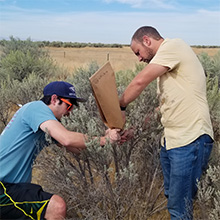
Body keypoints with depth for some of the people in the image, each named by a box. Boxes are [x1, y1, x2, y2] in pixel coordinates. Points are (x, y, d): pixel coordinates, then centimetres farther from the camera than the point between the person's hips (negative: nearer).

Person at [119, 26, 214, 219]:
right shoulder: (167, 59, 21)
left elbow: (140, 81, -17)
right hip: (171, 139, 10)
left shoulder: (173, 46, -7)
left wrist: (120, 107, -3)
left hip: (190, 139, -10)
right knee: (172, 198, 17)